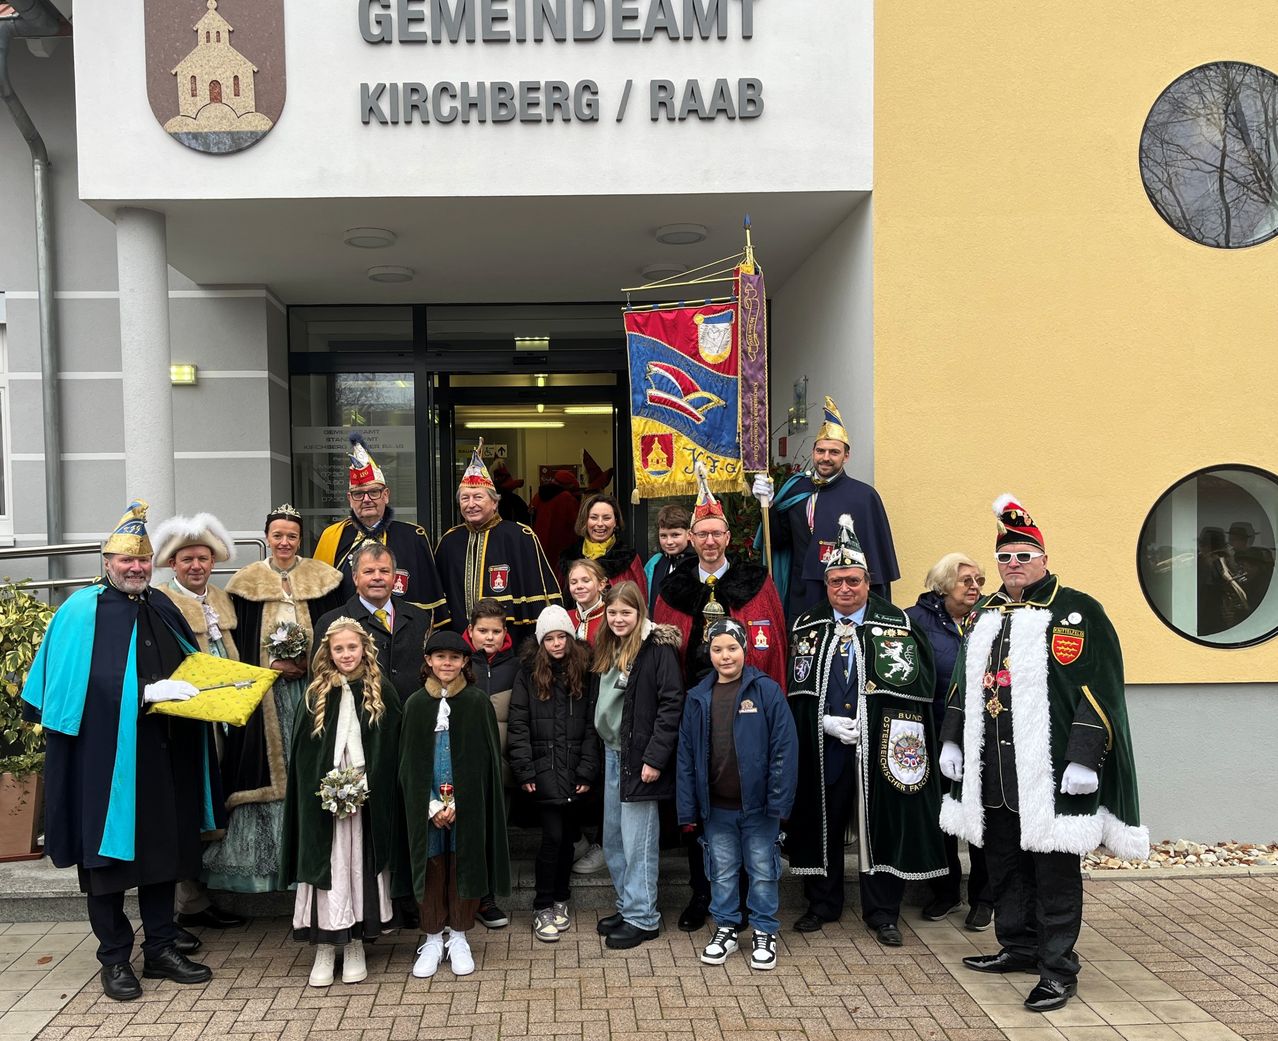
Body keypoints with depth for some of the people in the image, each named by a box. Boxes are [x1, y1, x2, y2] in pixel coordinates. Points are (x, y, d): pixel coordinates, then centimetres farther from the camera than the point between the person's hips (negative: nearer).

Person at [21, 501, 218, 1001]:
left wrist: (199, 689, 1)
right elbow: (83, 682, -15)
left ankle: (161, 949, 24)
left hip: (163, 757, 6)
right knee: (108, 852, 4)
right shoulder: (82, 611, -6)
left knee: (163, 847, 12)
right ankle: (114, 960, 18)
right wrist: (146, 693, -21)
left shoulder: (161, 607, 12)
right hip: (105, 756, -5)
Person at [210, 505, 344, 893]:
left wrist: (310, 661, -8)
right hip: (264, 690, 0)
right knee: (268, 764, -2)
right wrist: (271, 664, -9)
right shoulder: (247, 582, 7)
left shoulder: (323, 578, 8)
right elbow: (239, 640, 5)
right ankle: (264, 853, 6)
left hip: (311, 684, 0)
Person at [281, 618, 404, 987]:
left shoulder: (382, 691, 1)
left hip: (370, 797, 0)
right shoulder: (316, 694, 4)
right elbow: (302, 753, 3)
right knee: (327, 866, 2)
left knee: (360, 864, 5)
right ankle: (324, 947, 12)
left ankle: (355, 944, 18)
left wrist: (366, 784, -10)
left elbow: (389, 748, 0)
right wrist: (325, 788, -9)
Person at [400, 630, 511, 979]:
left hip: (467, 802, -1)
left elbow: (483, 758, -5)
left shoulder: (477, 702, -4)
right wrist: (432, 805, -8)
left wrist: (456, 802, -11)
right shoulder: (416, 704, 2)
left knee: (464, 865, 5)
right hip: (427, 803, 1)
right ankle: (433, 940, 21)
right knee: (431, 868, 7)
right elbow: (409, 760, 3)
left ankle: (458, 938, 21)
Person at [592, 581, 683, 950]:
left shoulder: (658, 648, -12)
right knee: (612, 839, 14)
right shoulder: (607, 650, 12)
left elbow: (671, 705, -16)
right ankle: (627, 907, 27)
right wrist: (600, 749, 10)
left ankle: (643, 917, 11)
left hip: (639, 757, -8)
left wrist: (654, 757, -19)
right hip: (612, 753, 8)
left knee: (637, 841, -1)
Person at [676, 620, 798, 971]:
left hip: (757, 803, -3)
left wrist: (779, 799, -14)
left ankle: (765, 933, 24)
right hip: (716, 806, 3)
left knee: (763, 870, 9)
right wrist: (688, 808, 2)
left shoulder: (767, 691, -8)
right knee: (722, 871, 15)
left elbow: (784, 747, -10)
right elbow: (686, 755, 5)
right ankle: (725, 929, 30)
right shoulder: (698, 698, 2)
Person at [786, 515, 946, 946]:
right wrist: (827, 721, -9)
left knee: (881, 824, 6)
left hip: (879, 748, -2)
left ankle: (882, 912, 21)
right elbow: (797, 688, 5)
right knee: (822, 822, 10)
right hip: (822, 747, 2)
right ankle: (822, 903, 27)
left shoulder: (897, 624, 0)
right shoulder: (807, 627, 7)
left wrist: (868, 724, -13)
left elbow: (914, 685, -6)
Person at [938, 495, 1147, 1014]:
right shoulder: (985, 614, 13)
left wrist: (1085, 759, -16)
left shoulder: (1078, 612, -6)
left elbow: (1100, 691, -11)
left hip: (1051, 773, -6)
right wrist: (952, 741, 16)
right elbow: (963, 684, 20)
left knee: (1054, 872, 2)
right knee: (1004, 865, 16)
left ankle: (1058, 968, 14)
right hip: (992, 773, 6)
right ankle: (1018, 947, 32)